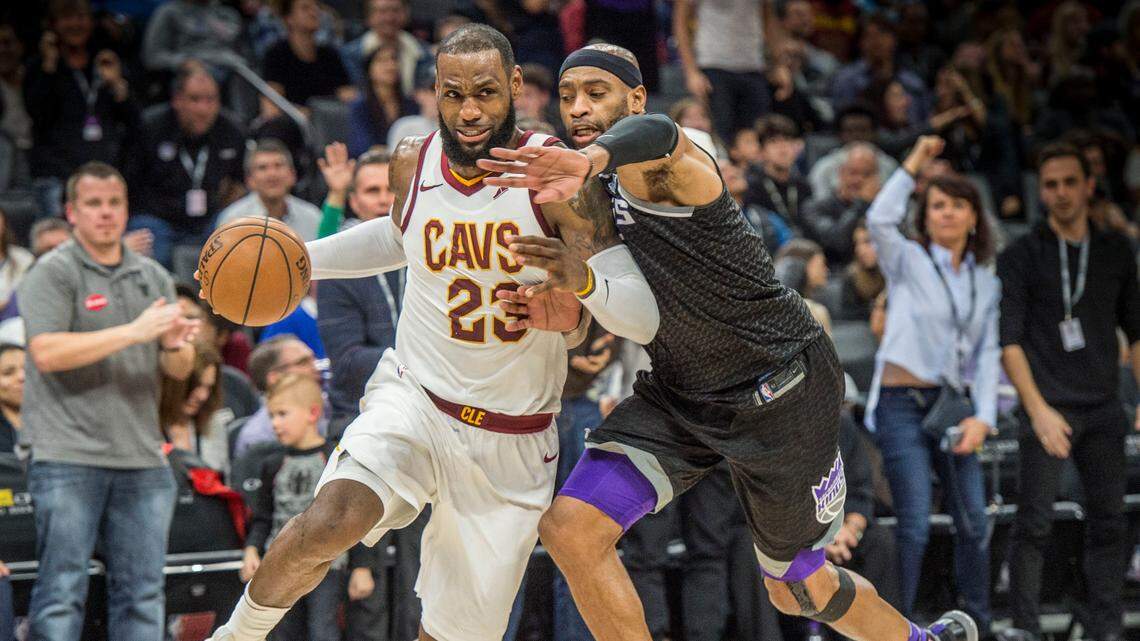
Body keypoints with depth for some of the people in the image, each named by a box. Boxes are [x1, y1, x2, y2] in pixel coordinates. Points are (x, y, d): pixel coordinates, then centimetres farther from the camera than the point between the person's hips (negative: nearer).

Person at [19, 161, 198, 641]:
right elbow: (46, 353, -16)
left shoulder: (154, 277, 16)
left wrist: (175, 346, -9)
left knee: (142, 593, 5)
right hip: (70, 457, -5)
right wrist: (133, 332, -19)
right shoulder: (52, 273, -2)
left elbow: (180, 371, 16)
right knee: (62, 591, -5)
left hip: (142, 458, 5)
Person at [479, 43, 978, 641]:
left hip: (783, 395, -7)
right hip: (678, 396, 7)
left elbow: (655, 134, -49)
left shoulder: (656, 169, -21)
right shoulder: (599, 196, 4)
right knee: (570, 527, -15)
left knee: (797, 588, 11)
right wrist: (580, 281, -31)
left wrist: (591, 158, -74)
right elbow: (624, 318, -6)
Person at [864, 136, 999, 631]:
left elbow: (988, 354, 10)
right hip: (902, 402, -5)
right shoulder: (908, 261, 2)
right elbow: (880, 219, -19)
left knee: (974, 523, 3)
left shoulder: (986, 282, 15)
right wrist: (914, 163, -10)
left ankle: (977, 624, 16)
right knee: (915, 526, -11)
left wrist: (983, 417, -3)